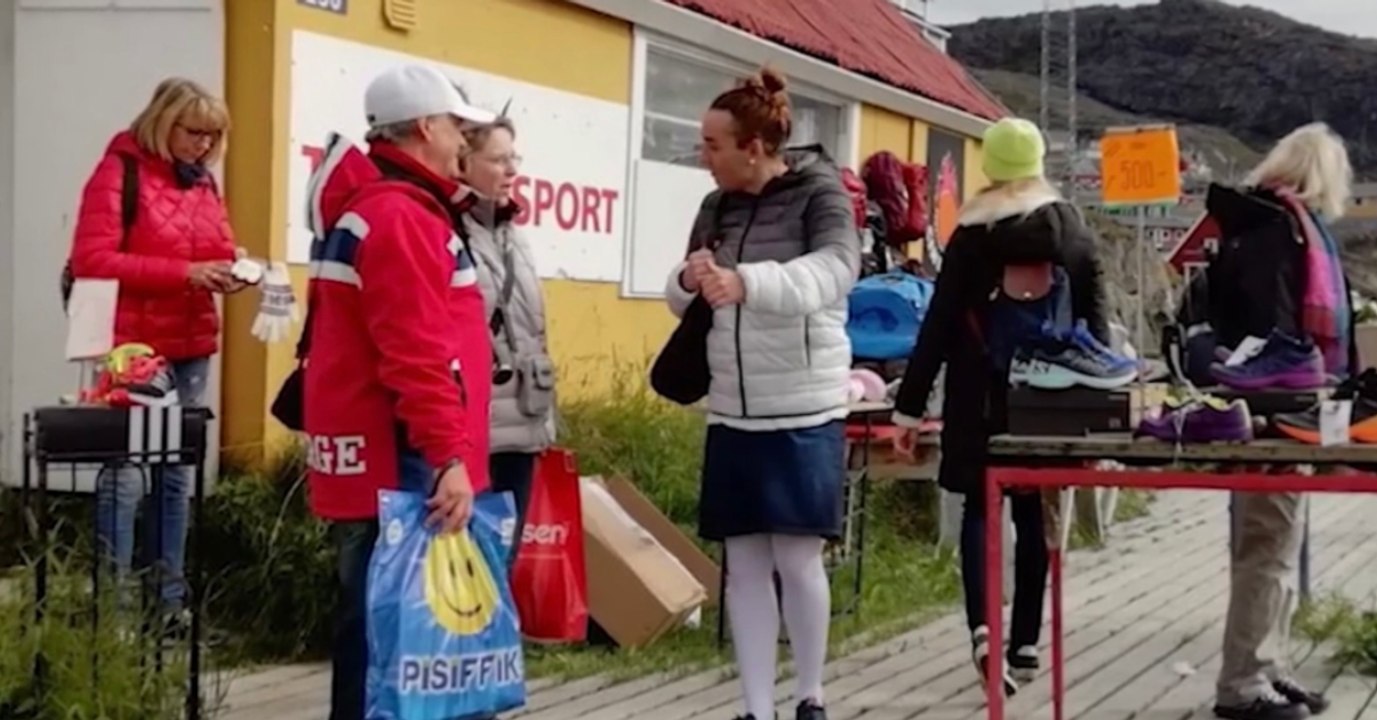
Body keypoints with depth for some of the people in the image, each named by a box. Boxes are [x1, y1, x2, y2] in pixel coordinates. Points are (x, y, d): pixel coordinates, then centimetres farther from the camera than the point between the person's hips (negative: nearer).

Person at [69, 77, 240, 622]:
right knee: (126, 474, -6)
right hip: (133, 347, -7)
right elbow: (92, 259, -17)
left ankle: (169, 598, 16)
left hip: (191, 347, 7)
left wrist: (228, 270, -5)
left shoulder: (202, 179, 13)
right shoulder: (120, 170, -8)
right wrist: (185, 272, -22)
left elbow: (218, 248, 21)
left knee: (177, 473, 10)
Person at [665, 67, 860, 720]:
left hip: (804, 414, -5)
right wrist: (688, 280, -11)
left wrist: (746, 281, -44)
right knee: (744, 563, 5)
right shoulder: (716, 208, 9)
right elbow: (685, 301, 14)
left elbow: (834, 270, -27)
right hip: (731, 414, 5)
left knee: (797, 559, -1)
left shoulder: (820, 194, -8)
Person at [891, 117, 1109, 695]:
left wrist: (910, 406, -4)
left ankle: (982, 629, -14)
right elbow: (1094, 320, 6)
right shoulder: (1074, 229, 4)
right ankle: (1025, 643, 16)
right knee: (1033, 513, 12)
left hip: (984, 393, -2)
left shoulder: (972, 234, -5)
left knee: (979, 507, 6)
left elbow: (940, 325, -7)